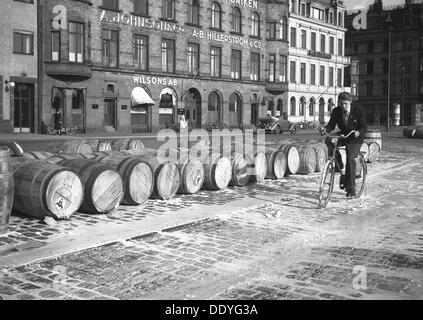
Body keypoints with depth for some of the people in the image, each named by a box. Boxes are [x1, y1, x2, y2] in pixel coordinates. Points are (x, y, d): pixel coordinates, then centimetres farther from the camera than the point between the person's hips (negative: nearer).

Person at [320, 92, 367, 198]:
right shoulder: (336, 111, -5)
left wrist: (358, 132, -37)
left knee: (350, 158, -23)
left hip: (355, 138, -4)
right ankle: (341, 170, -16)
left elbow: (364, 127, -14)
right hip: (342, 135, 4)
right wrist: (325, 129, -29)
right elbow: (331, 125, -6)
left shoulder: (358, 111, -13)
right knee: (328, 140, -27)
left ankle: (351, 189, -12)